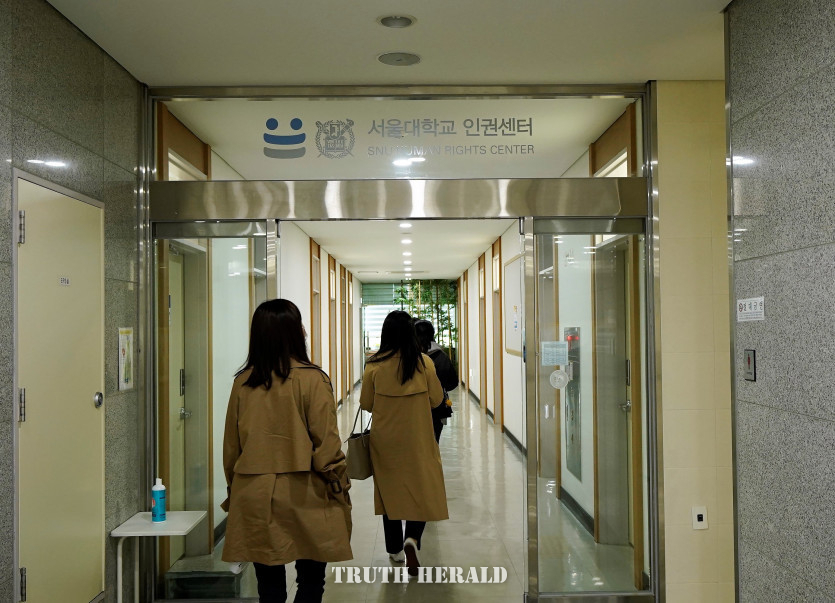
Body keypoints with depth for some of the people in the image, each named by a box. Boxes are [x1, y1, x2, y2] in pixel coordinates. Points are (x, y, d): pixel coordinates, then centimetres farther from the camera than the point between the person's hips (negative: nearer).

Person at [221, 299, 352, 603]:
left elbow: (231, 445, 7)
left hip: (254, 498, 4)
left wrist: (234, 490, 19)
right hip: (303, 496, -3)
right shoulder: (311, 379, -11)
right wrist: (339, 488, 2)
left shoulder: (243, 382, 0)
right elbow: (326, 444, -10)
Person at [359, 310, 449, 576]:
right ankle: (412, 539, -14)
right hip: (417, 439, -1)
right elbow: (436, 399, -2)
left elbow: (366, 404, -2)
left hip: (385, 438, 1)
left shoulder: (374, 365, -10)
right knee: (422, 489, 9)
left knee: (390, 489, 15)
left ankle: (395, 548, 25)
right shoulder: (424, 362, -11)